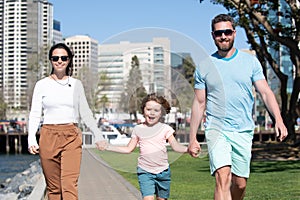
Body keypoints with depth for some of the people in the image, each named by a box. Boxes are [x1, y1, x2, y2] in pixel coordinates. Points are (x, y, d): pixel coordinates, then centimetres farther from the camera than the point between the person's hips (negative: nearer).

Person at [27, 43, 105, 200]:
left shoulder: (76, 84, 11)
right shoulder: (42, 85, 6)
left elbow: (85, 113, 15)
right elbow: (35, 114, 3)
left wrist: (98, 135, 7)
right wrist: (31, 139, -10)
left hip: (72, 137, 0)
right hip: (49, 136, 0)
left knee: (70, 184, -13)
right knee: (53, 187, 3)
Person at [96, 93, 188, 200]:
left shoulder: (165, 128, -1)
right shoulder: (138, 129, 4)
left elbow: (176, 146, -6)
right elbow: (128, 149, 10)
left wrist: (188, 149, -27)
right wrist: (107, 147, 4)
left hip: (162, 171, 1)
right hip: (145, 171, -1)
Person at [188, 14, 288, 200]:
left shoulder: (250, 61, 7)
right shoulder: (205, 66, 5)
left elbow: (266, 92, 4)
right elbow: (199, 103, 9)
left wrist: (279, 120, -12)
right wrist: (193, 138, 6)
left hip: (244, 131, 2)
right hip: (216, 128, -2)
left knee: (240, 184, 7)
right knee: (223, 178, -21)